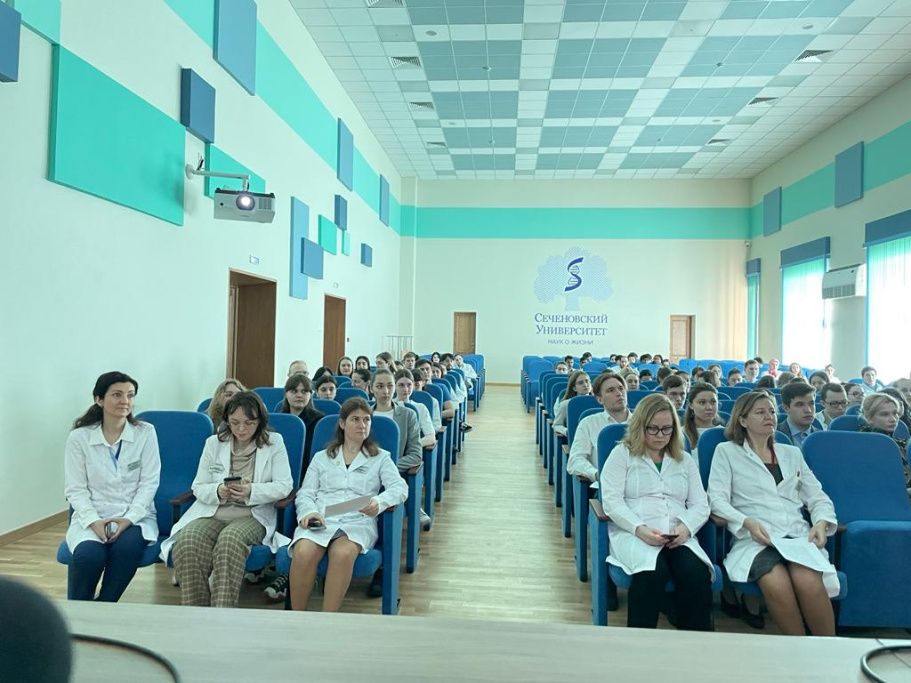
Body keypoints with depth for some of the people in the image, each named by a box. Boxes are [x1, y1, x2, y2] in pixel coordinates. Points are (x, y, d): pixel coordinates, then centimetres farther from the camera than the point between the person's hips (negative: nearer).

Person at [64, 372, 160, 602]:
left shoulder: (146, 432, 0)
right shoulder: (79, 437, 0)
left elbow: (149, 482, -2)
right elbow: (75, 489, -1)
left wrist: (129, 518, -15)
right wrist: (93, 520, -16)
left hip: (135, 516, 0)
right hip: (92, 516, 0)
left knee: (127, 547, -32)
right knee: (89, 555, -30)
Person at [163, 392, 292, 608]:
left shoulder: (274, 442, 6)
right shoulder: (213, 443, 13)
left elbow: (284, 486, -3)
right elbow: (198, 488, 11)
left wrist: (252, 491, -20)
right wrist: (217, 491, -13)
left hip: (253, 515, -2)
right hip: (212, 513, 3)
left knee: (230, 540, -36)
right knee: (187, 540, -30)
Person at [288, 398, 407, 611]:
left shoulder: (381, 458, 17)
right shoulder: (322, 457, 23)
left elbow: (400, 487, 2)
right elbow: (305, 493, 15)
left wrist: (379, 502, -20)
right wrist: (309, 512, -9)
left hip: (358, 522, -1)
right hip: (321, 520, 1)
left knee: (343, 553, -36)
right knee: (303, 553, -33)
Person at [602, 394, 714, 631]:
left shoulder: (685, 460, 21)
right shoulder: (621, 454, 8)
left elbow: (701, 505, 13)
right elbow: (612, 501, -2)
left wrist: (686, 527, -10)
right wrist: (640, 529, -19)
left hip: (678, 536, 3)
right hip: (632, 533, -3)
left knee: (696, 574, -30)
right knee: (653, 573, -35)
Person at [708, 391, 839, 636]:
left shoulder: (792, 453, 25)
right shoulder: (726, 451, 11)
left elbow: (818, 497, 21)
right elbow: (717, 499, 1)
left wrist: (821, 522, -1)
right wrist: (747, 522, -16)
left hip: (798, 535, 3)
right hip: (755, 538, -3)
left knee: (808, 581, -31)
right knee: (776, 584, -34)